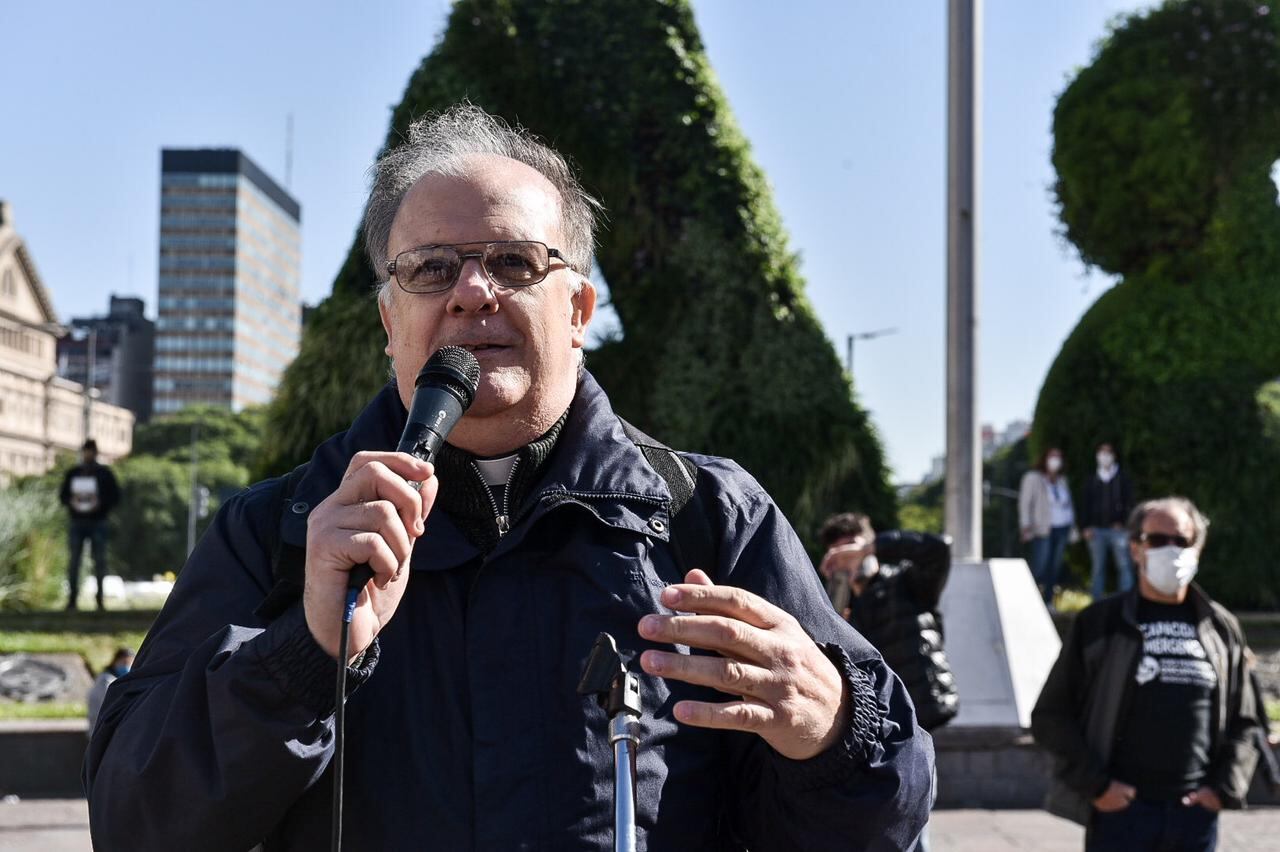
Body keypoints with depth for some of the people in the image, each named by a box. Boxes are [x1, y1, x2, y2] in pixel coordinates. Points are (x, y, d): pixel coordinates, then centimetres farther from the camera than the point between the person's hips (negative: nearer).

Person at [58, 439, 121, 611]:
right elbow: (62, 495, 15)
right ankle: (72, 598, 2)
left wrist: (100, 503, -14)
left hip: (97, 522, -2)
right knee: (74, 560, -1)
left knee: (99, 560, -4)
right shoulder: (72, 473, 10)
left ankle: (100, 599, 0)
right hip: (76, 522, 2)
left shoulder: (104, 473, 3)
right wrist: (71, 502, -6)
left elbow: (115, 496, 2)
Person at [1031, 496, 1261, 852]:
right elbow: (1051, 715, 1)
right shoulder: (1099, 623, 0)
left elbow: (1243, 721, 15)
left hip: (1196, 813, 3)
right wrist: (1095, 784, -8)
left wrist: (1225, 787, 0)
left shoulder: (1221, 628, 9)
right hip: (1119, 810, -3)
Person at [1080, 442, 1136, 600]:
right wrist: (1086, 526, 1)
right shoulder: (1092, 480, 11)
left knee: (1124, 566, -7)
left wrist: (1122, 522, -8)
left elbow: (1129, 502, 2)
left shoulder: (1122, 478, 5)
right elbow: (1084, 504, 10)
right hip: (1096, 530, 2)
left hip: (1117, 528, -2)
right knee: (1098, 568, 5)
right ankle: (1097, 603, 8)